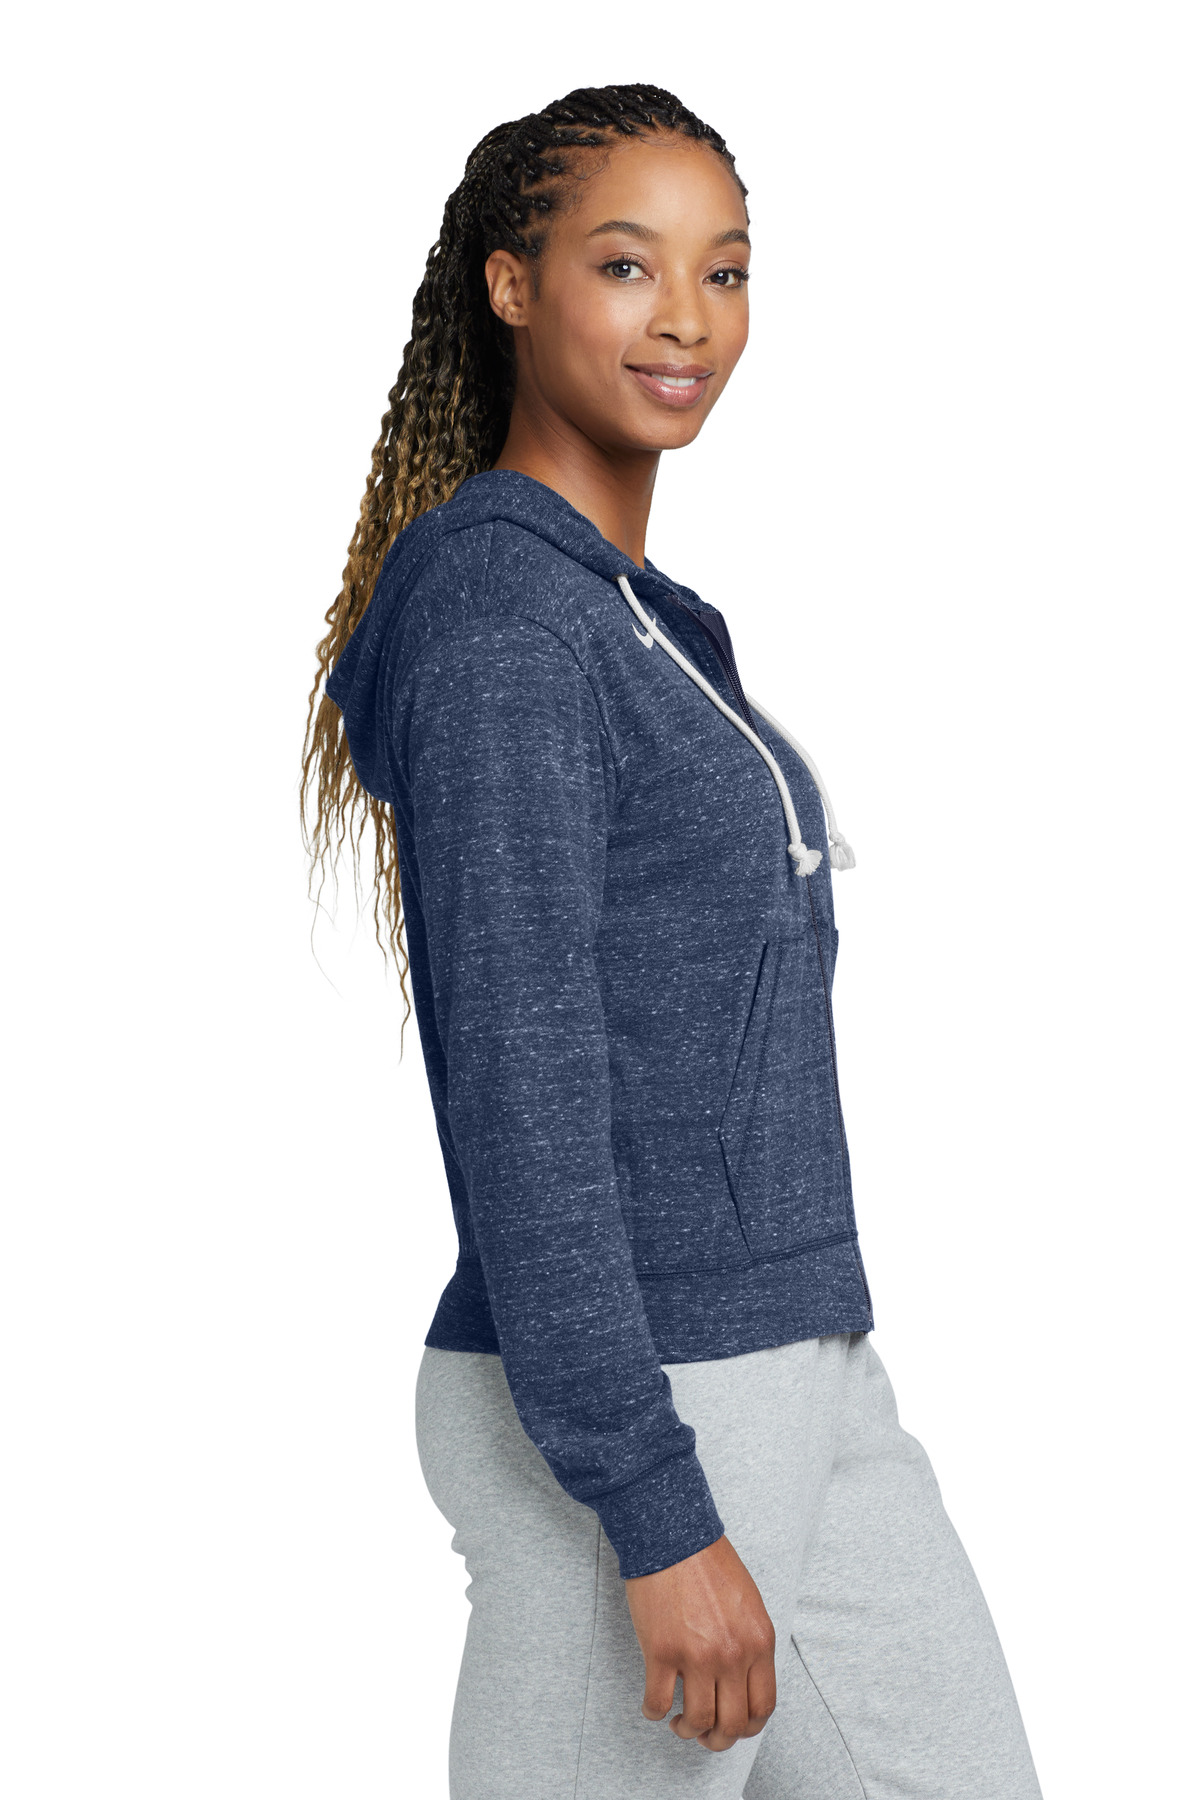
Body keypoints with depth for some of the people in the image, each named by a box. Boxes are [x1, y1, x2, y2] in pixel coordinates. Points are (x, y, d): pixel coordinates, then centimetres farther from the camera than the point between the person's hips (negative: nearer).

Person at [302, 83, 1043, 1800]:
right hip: (620, 1423, -9)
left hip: (787, 1381, 9)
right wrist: (659, 1518, -23)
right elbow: (517, 1090, -22)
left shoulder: (622, 619, 13)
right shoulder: (494, 613, -17)